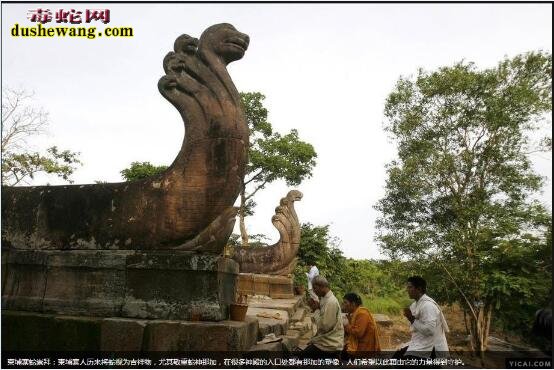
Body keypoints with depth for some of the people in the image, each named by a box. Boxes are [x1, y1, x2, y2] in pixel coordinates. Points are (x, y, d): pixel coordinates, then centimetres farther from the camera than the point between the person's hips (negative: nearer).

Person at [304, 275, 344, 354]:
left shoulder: (331, 302, -20)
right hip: (327, 340, 9)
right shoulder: (325, 298, 9)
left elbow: (324, 326, -23)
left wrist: (316, 310, -14)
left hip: (330, 344, -9)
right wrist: (316, 308, -2)